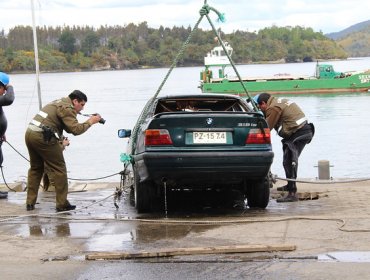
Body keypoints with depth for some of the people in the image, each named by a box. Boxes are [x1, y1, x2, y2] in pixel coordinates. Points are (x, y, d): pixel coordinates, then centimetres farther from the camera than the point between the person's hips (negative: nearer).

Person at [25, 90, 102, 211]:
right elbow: (75, 129, -15)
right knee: (59, 169, -1)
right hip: (43, 137, -10)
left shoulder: (60, 103, 24)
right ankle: (62, 204, 0)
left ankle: (30, 202, 20)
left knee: (35, 168, 20)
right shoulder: (67, 108, -7)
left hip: (30, 133, 10)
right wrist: (90, 122, -2)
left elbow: (69, 127, 23)